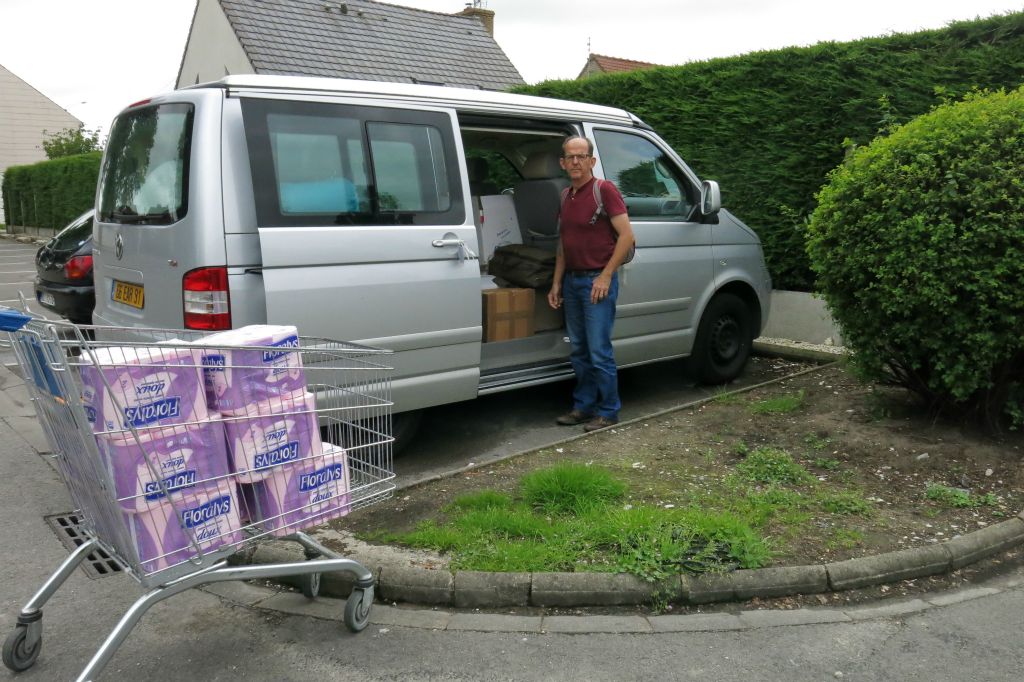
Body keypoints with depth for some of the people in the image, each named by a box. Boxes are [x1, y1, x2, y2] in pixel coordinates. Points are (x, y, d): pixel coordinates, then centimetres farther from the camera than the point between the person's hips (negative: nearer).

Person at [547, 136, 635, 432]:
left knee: (599, 352, -5)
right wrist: (557, 283, 14)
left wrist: (605, 276, -16)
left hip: (597, 281, -7)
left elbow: (626, 236, -12)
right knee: (578, 351, 13)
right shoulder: (565, 196, 14)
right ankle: (583, 406, 23)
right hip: (572, 280, 7)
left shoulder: (604, 190, -8)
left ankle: (608, 411, 7)